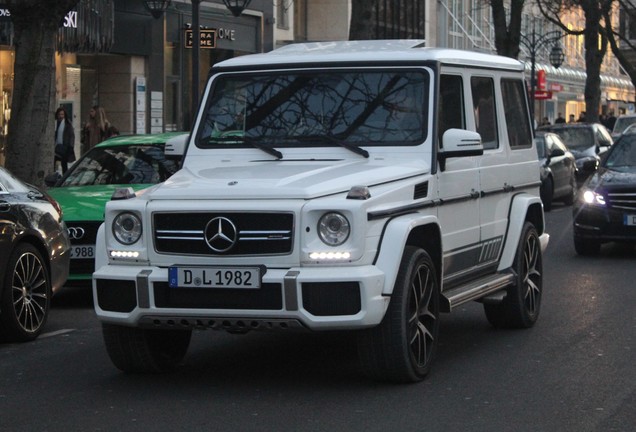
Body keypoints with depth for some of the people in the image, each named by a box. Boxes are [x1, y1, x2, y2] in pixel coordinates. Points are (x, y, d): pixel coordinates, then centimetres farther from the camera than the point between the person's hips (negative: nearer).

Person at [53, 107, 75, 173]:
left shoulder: (68, 124, 0)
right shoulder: (54, 122, 7)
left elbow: (72, 135, -2)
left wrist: (71, 146, -9)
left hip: (64, 147, -2)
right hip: (55, 147, 2)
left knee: (64, 165, 6)